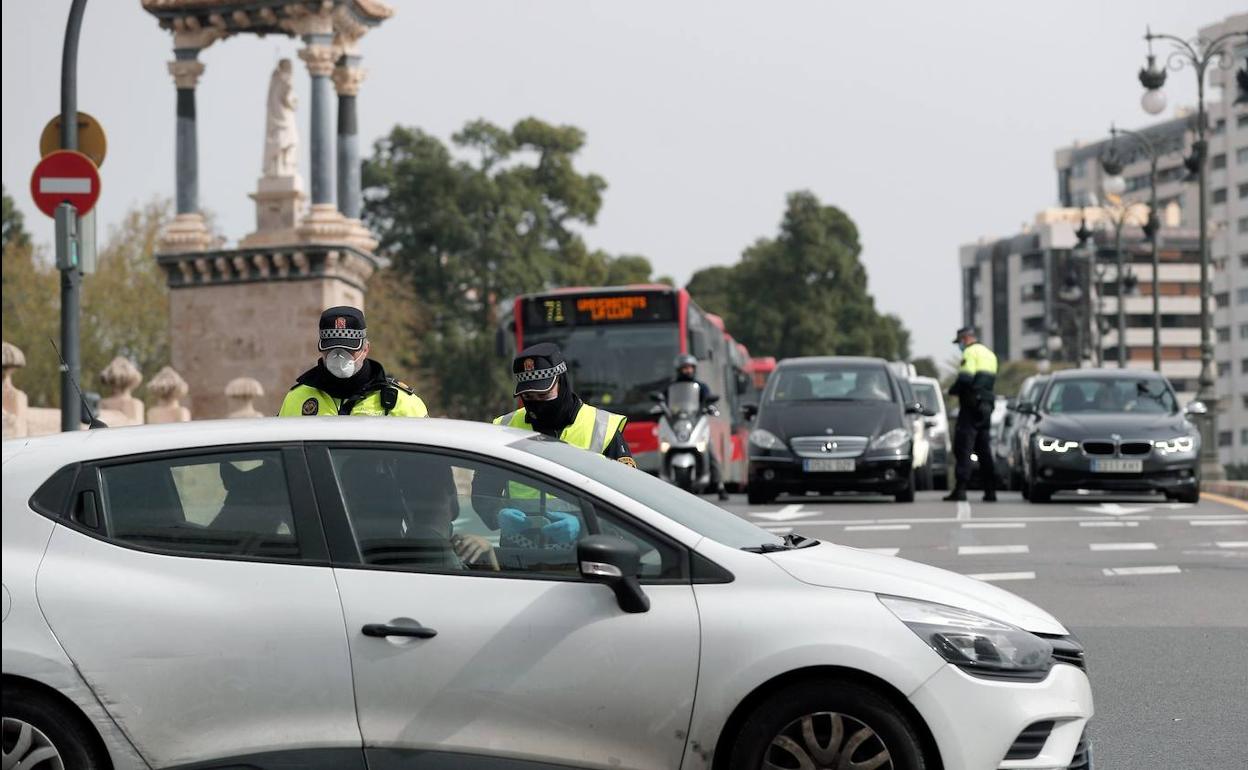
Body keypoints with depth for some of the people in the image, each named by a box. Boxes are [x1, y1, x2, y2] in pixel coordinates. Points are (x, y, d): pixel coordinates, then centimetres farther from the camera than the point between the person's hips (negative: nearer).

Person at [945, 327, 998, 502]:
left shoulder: (971, 352, -8)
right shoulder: (990, 354, 20)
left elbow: (965, 378, -20)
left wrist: (952, 390, -4)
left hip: (971, 405, -9)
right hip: (987, 406, 9)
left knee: (963, 448, -8)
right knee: (984, 449, 12)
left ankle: (960, 489, -14)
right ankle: (990, 491, 10)